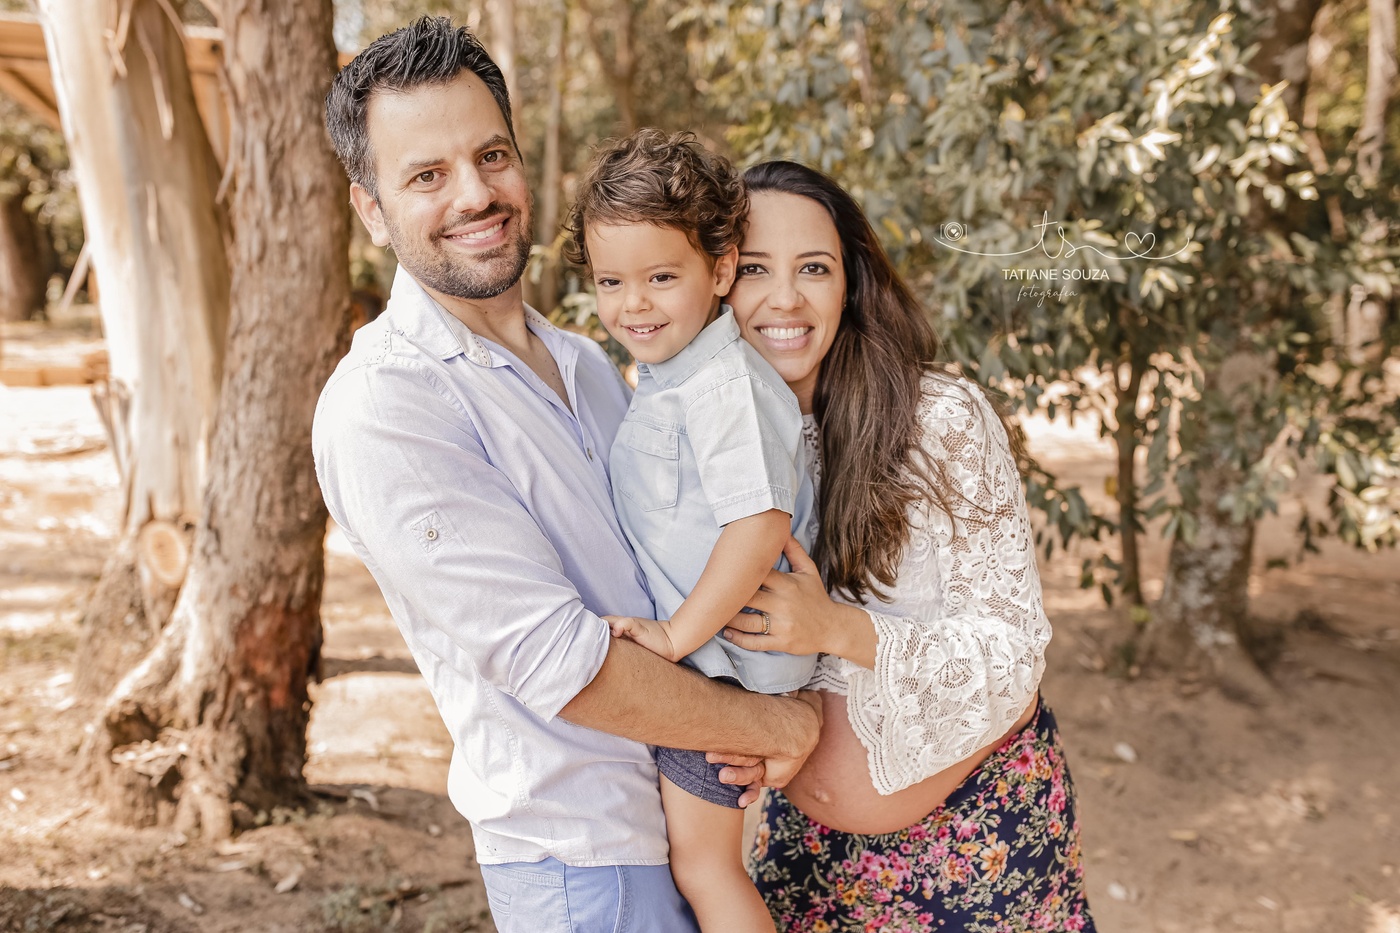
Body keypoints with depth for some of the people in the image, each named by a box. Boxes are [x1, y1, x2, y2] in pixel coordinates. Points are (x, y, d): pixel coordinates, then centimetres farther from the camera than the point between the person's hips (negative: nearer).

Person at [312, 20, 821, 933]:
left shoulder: (585, 363, 9)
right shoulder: (382, 405, -19)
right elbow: (555, 660, -23)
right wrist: (778, 725, -12)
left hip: (695, 815, 7)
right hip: (582, 856, -7)